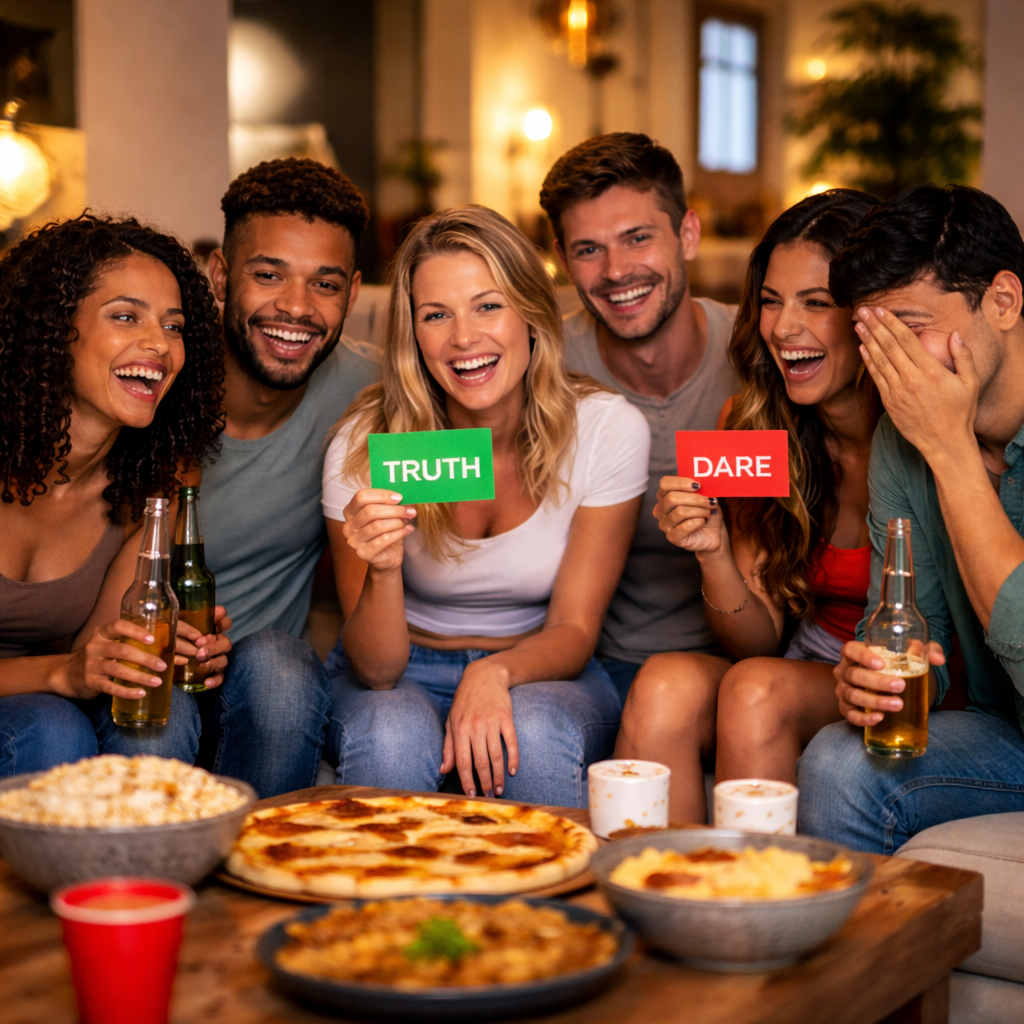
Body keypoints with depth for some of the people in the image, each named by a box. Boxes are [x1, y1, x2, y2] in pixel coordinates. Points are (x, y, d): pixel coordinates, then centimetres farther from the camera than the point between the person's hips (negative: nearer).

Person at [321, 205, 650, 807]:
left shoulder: (607, 428, -14)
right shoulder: (365, 443, -15)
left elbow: (573, 629, -10)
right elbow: (376, 669, -14)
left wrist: (495, 673, -33)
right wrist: (383, 571, -36)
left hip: (541, 673, 0)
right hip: (406, 673, 0)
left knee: (532, 730, -34)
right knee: (391, 735, -34)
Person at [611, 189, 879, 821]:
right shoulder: (754, 425, 0)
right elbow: (759, 640, 0)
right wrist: (713, 551, -18)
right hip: (810, 674, 4)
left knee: (758, 691, -30)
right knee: (665, 687, -24)